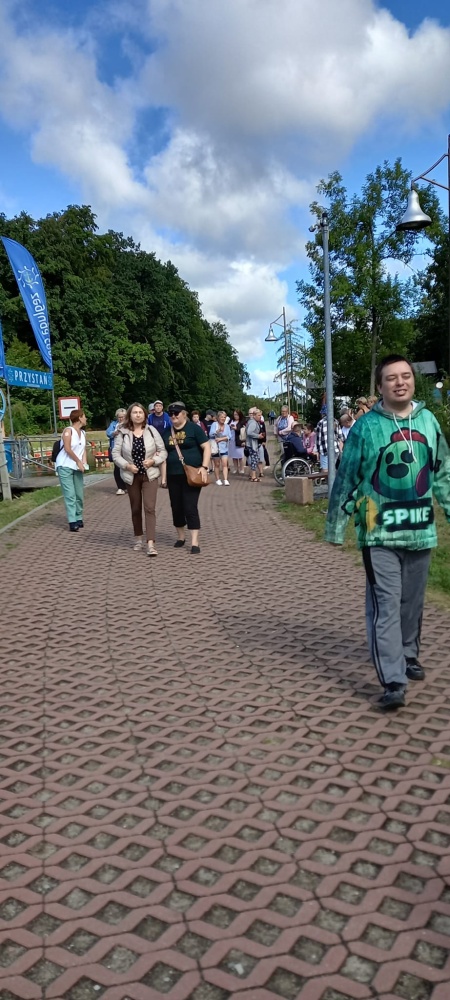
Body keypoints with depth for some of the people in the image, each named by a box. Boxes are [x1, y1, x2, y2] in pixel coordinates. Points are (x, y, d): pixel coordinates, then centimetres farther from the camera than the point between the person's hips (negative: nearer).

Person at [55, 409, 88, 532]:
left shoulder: (83, 433, 9)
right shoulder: (68, 430, -11)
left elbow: (83, 449, 7)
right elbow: (67, 449, -16)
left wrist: (84, 463, -8)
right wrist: (78, 462, -11)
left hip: (77, 467, 6)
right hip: (65, 466, -6)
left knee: (79, 494, 7)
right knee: (70, 494, -8)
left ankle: (78, 518, 19)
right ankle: (72, 522, -8)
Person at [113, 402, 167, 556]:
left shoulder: (152, 431, -2)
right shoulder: (123, 433, -3)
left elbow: (163, 451, 1)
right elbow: (115, 454, -1)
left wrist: (153, 461, -16)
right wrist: (127, 465, -15)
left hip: (150, 475, -1)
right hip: (131, 476, 1)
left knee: (149, 508, -12)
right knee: (135, 509, 13)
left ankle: (150, 543, -16)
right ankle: (138, 538, 29)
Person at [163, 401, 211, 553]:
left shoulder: (194, 428, -4)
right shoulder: (167, 432, 10)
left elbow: (206, 447, -7)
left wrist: (204, 467, -16)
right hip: (173, 476, 5)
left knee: (190, 507, -8)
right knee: (176, 507, 10)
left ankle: (194, 542, -5)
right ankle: (181, 536, 27)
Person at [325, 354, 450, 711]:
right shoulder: (366, 427, -7)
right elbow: (346, 479, -3)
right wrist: (336, 526, -2)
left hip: (420, 529, 4)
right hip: (379, 532, -4)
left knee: (413, 601, 16)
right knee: (385, 604, -6)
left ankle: (409, 655, 38)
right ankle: (394, 681, -5)